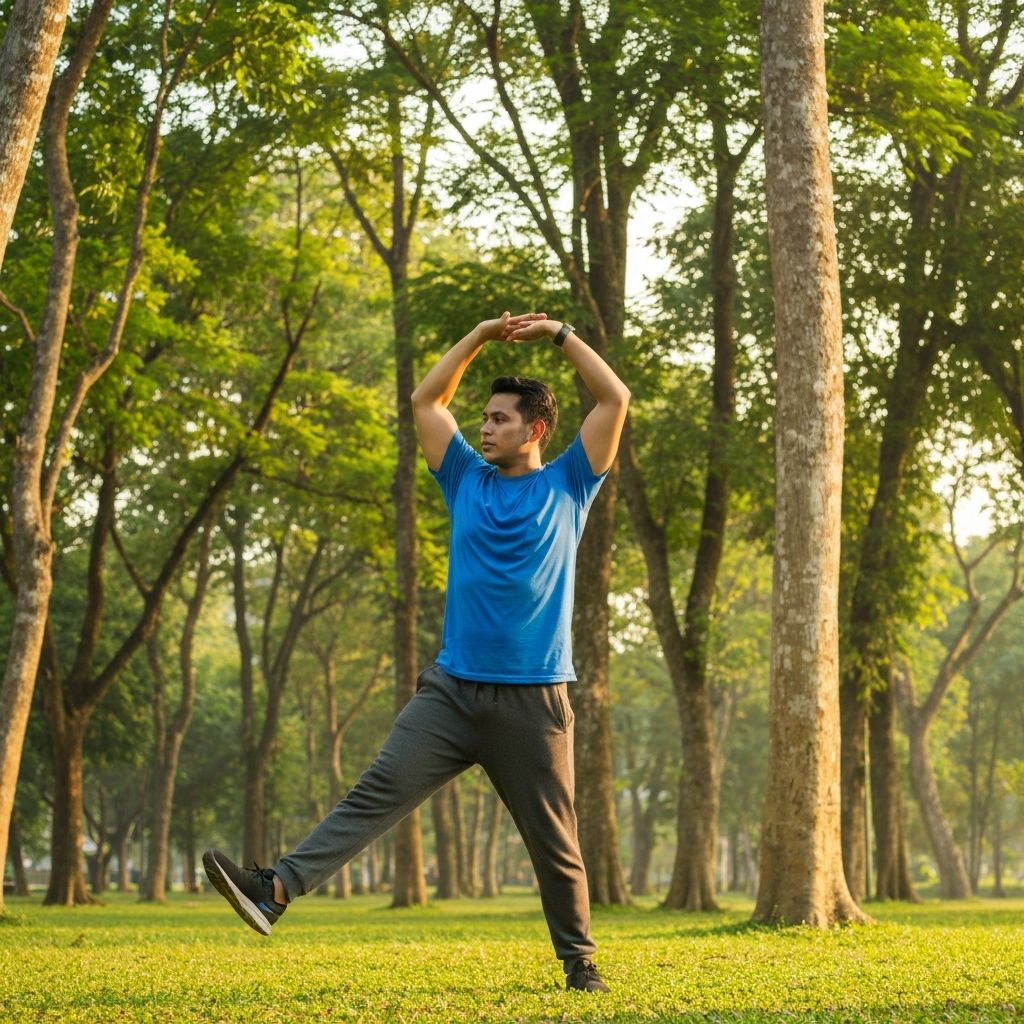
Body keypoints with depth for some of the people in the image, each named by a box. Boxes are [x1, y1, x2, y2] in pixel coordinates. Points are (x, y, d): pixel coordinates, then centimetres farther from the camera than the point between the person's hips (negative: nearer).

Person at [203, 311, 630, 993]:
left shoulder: (568, 486, 5)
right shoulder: (468, 480, 13)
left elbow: (616, 399, 0)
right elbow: (426, 401, 17)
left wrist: (558, 334, 2)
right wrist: (482, 336, 13)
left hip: (534, 700, -2)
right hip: (452, 691, 3)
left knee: (554, 840, 5)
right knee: (377, 795, -10)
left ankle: (580, 962, 18)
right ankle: (275, 891, -21)